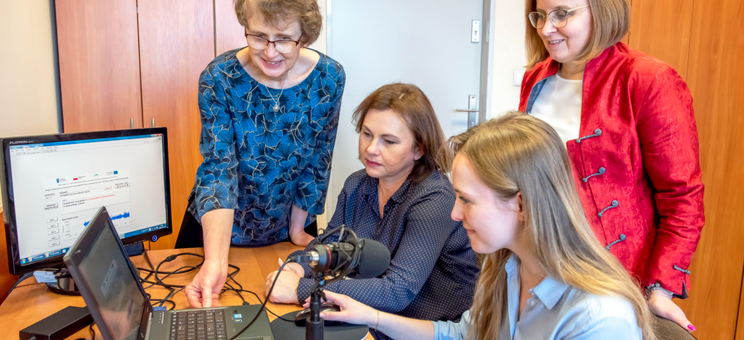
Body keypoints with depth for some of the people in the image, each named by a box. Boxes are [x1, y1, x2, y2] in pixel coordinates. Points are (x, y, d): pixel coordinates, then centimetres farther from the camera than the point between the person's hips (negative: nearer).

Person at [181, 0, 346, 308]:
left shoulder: (329, 78, -17)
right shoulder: (218, 78, -23)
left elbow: (317, 164, -8)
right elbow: (218, 169, -30)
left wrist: (297, 229, -3)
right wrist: (215, 262, -40)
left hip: (286, 228, 2)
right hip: (217, 227, -1)